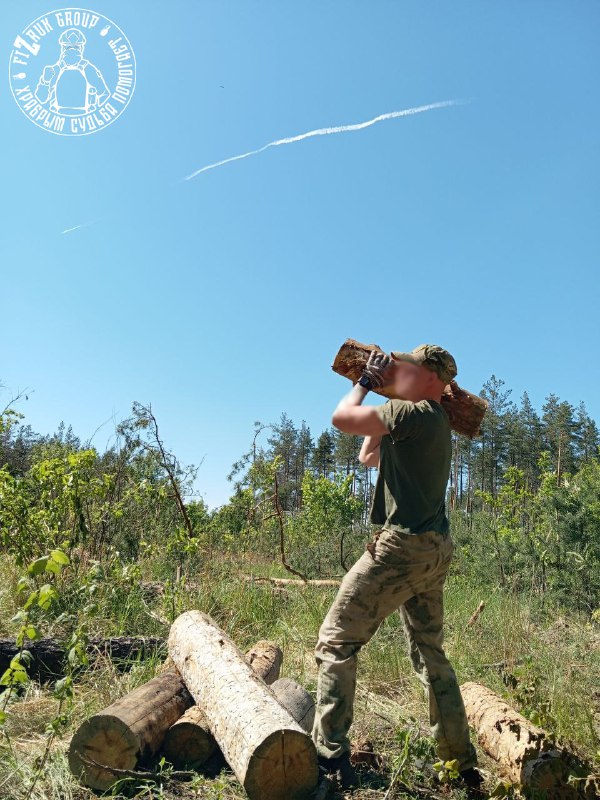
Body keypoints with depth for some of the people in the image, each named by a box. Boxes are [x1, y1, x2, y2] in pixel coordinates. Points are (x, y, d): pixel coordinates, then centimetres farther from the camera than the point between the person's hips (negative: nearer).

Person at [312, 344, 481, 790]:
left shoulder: (417, 414, -12)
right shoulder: (433, 422, 18)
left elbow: (342, 418, -15)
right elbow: (369, 457, 23)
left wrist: (365, 383, 4)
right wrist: (378, 387, 20)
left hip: (405, 544, -10)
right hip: (436, 550, 10)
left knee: (336, 642, -3)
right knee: (431, 657, 19)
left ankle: (331, 758, -1)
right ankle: (464, 766, 28)